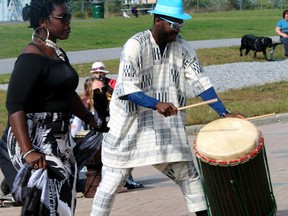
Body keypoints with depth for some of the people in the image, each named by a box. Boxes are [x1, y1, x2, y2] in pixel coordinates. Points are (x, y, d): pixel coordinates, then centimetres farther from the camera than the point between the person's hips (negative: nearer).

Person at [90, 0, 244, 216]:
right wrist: (156, 104, -40)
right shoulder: (135, 45, -17)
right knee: (111, 182, -1)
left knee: (188, 173, 4)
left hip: (167, 125, 5)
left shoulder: (182, 47, -2)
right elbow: (126, 88, -25)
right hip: (131, 124, -4)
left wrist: (223, 113, -11)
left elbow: (199, 80, -2)